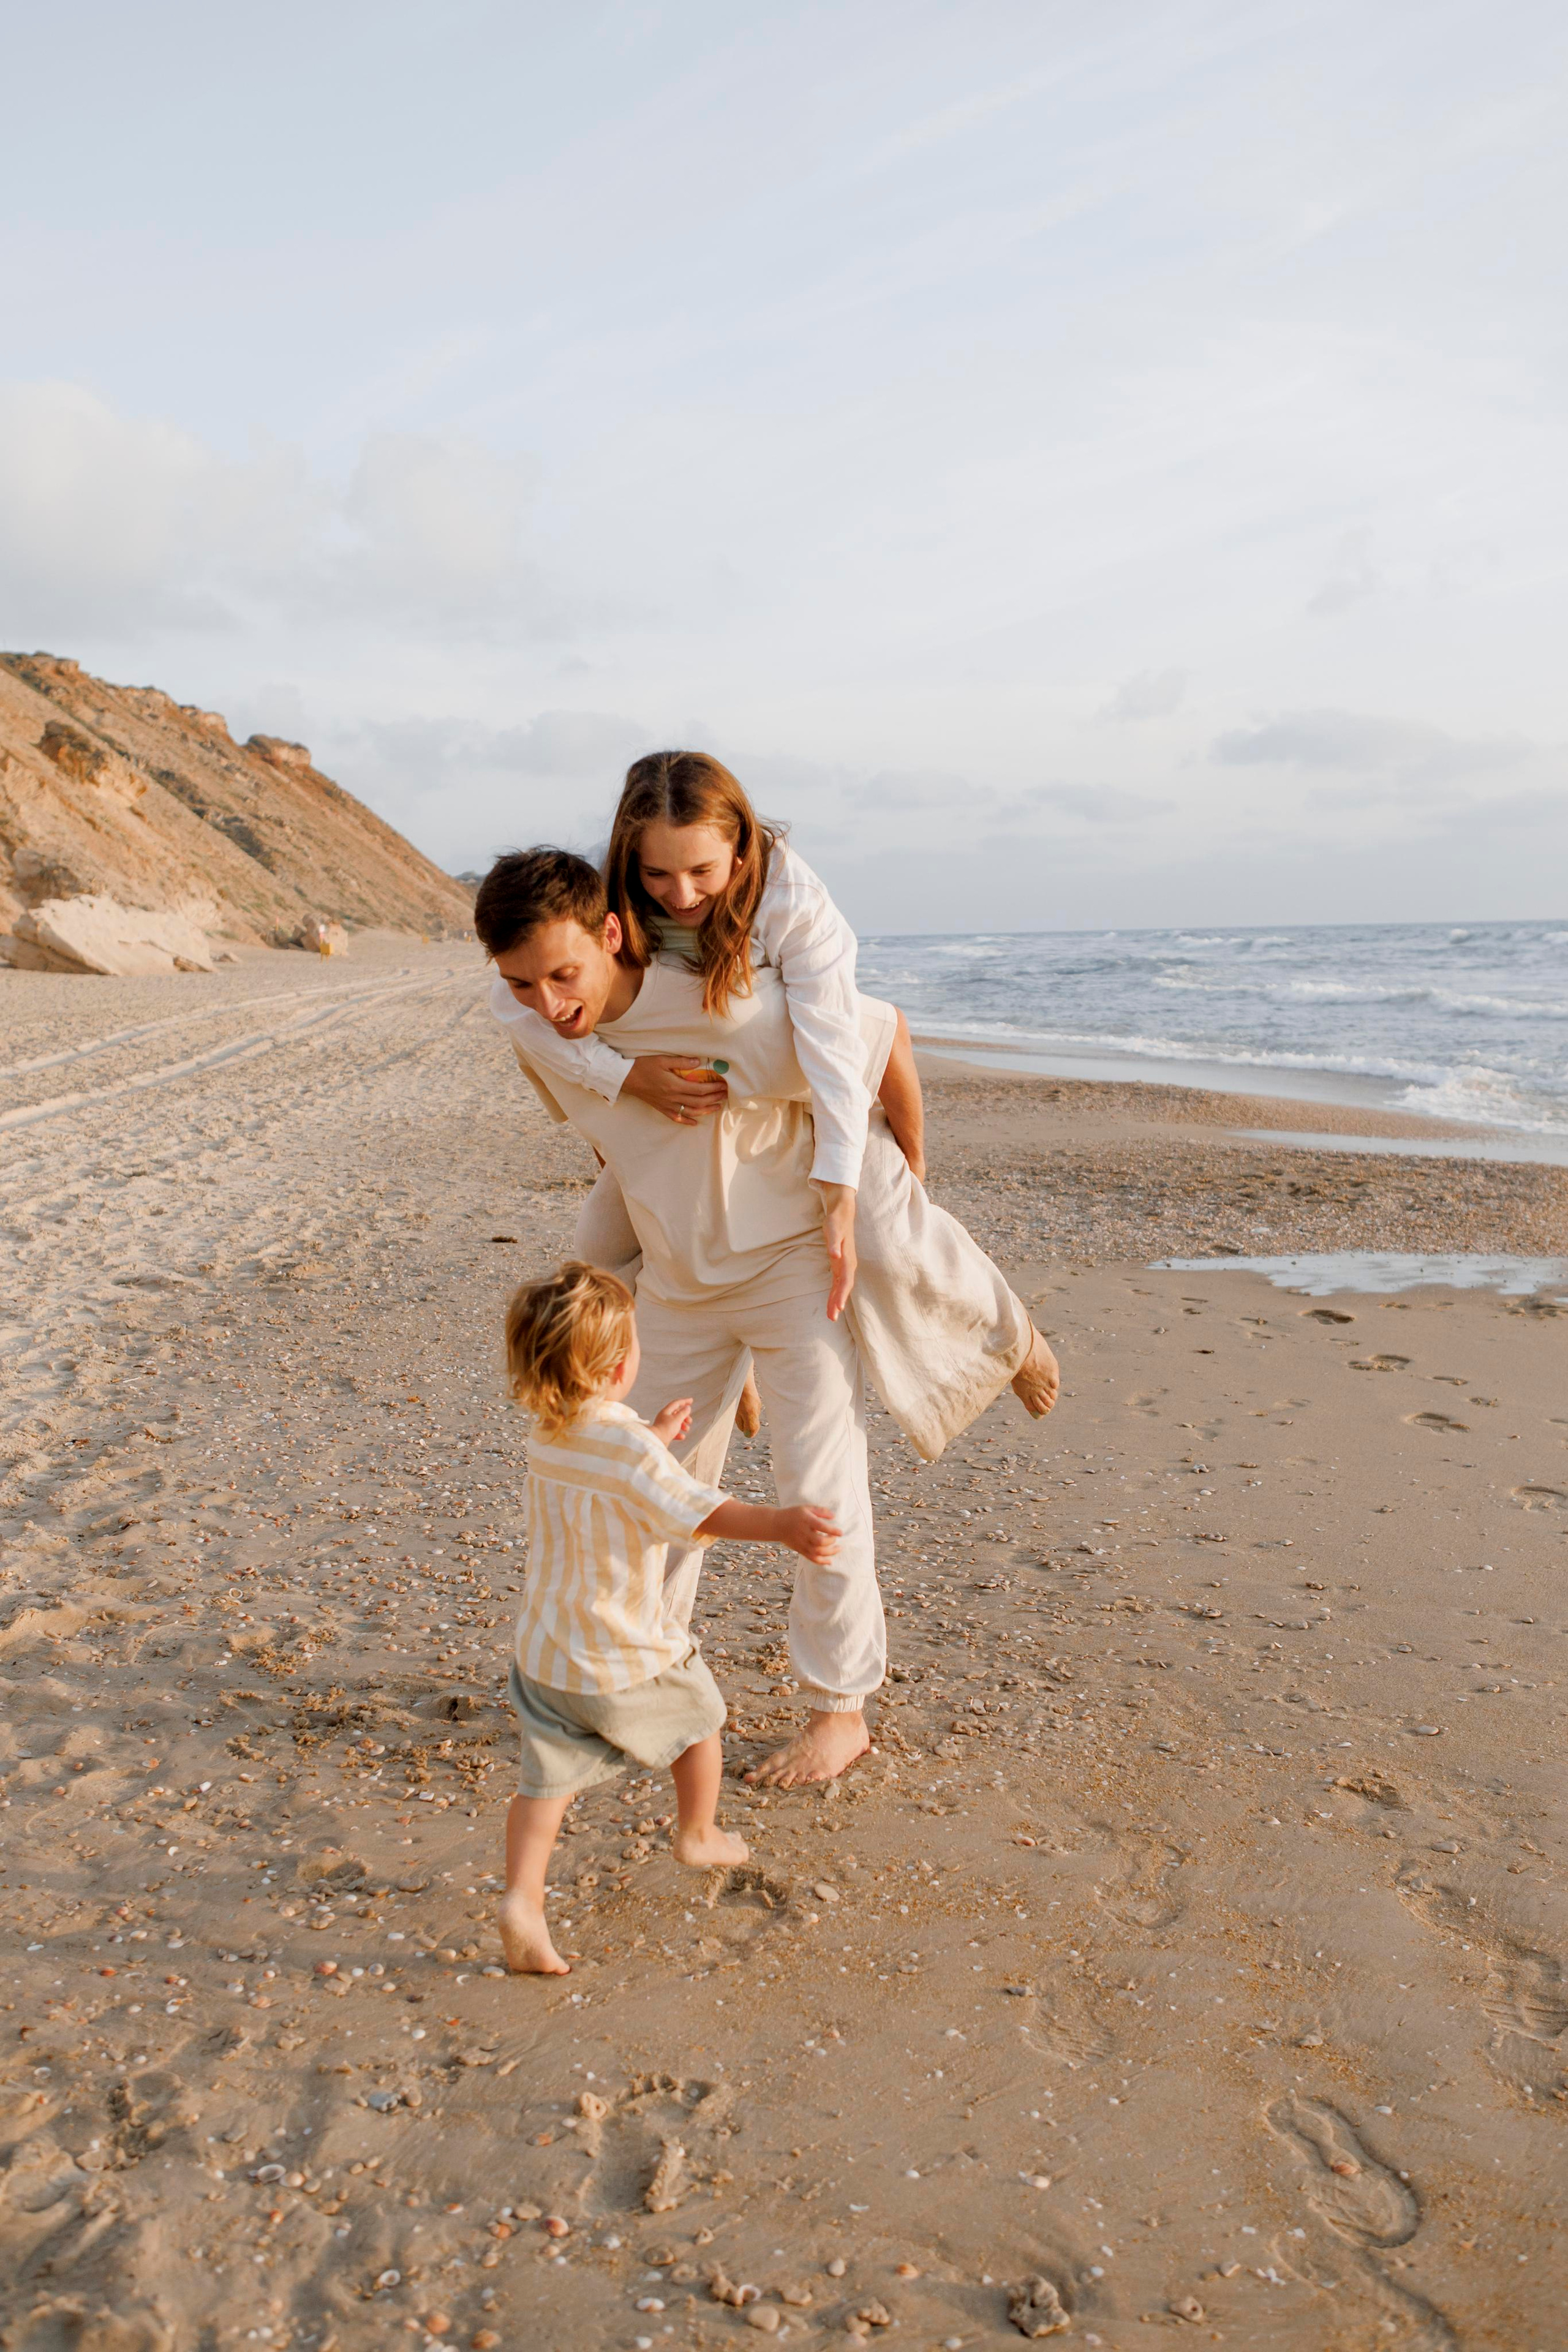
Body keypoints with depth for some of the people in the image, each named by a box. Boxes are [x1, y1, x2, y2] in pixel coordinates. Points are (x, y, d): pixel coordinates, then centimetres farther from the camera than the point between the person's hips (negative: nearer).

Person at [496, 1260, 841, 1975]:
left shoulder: (545, 1439, 1)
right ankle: (697, 1837, 41)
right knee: (699, 1717, 22)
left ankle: (522, 1895, -11)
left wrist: (655, 1435, 31)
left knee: (547, 1777, 7)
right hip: (627, 1655, -5)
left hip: (545, 1652, 5)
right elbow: (698, 1513, -32)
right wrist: (781, 1525, -41)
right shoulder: (630, 1448, -23)